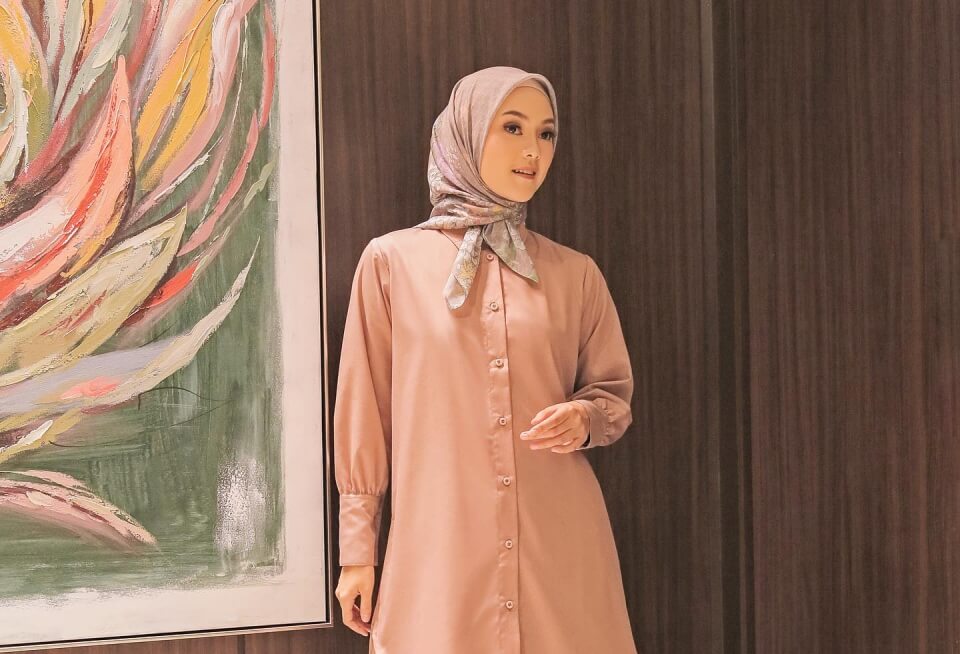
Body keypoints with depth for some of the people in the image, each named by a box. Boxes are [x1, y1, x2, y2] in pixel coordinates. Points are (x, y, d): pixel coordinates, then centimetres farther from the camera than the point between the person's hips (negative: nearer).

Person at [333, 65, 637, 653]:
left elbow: (616, 394, 15)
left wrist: (585, 419, -8)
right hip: (440, 549, -1)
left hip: (561, 547, 2)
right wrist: (357, 549, 3)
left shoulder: (576, 274, 6)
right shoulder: (392, 261, 1)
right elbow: (364, 412, 3)